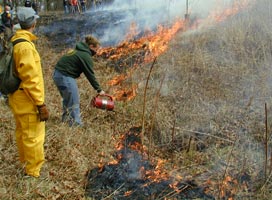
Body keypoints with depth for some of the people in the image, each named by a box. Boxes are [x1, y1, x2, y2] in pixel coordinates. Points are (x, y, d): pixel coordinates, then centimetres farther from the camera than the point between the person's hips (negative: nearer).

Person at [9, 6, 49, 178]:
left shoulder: (15, 42, 7)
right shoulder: (25, 46, -23)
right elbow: (31, 79, -25)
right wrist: (41, 104, -21)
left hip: (18, 98, 10)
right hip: (28, 100, -10)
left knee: (22, 132, 24)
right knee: (34, 137, 2)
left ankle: (26, 162, 42)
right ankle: (33, 172, 13)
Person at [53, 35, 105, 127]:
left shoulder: (78, 50, 16)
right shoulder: (86, 56, -12)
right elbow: (90, 75, -12)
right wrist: (99, 89, -6)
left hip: (57, 74, 10)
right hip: (65, 77, -10)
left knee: (67, 98, 24)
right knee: (74, 101, -3)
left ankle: (65, 118, 37)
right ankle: (76, 123, 1)